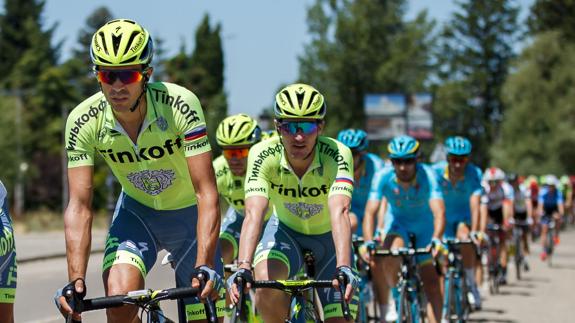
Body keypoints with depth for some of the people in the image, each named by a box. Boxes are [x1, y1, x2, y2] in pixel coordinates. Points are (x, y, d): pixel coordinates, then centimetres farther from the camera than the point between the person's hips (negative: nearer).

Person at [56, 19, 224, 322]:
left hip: (189, 214, -1)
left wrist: (204, 267, -44)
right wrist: (75, 280, -35)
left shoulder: (180, 105, -30)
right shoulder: (83, 121, -23)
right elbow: (79, 206, -23)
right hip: (136, 212, 1)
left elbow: (207, 193, -33)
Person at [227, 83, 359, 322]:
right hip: (286, 230, 0)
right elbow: (254, 214, -39)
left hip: (328, 238, 0)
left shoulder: (337, 155, -30)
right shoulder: (263, 155, -28)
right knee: (265, 282, -32)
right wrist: (243, 268, -55)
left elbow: (339, 213, -44)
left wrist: (343, 269, -59)